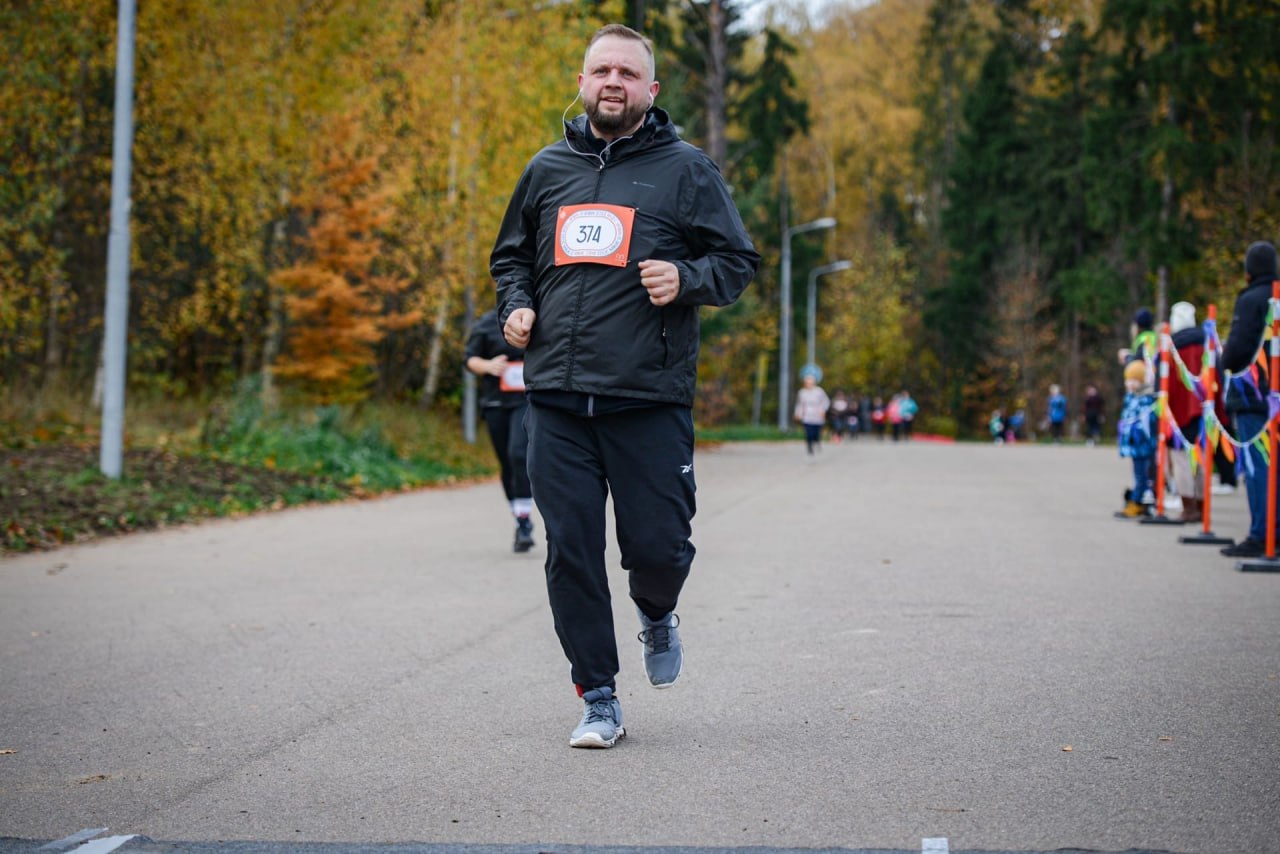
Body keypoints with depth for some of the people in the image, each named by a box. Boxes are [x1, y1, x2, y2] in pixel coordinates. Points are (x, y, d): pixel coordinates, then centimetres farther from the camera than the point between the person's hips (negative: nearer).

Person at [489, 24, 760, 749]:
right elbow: (511, 257, 26)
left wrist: (686, 278, -14)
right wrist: (517, 307, 6)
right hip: (558, 399, 3)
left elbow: (739, 261, 5)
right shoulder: (548, 169, 14)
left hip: (650, 398, -3)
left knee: (657, 546, -2)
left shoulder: (685, 169, 4)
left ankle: (657, 616, 34)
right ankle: (599, 700, 11)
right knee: (571, 552, 0)